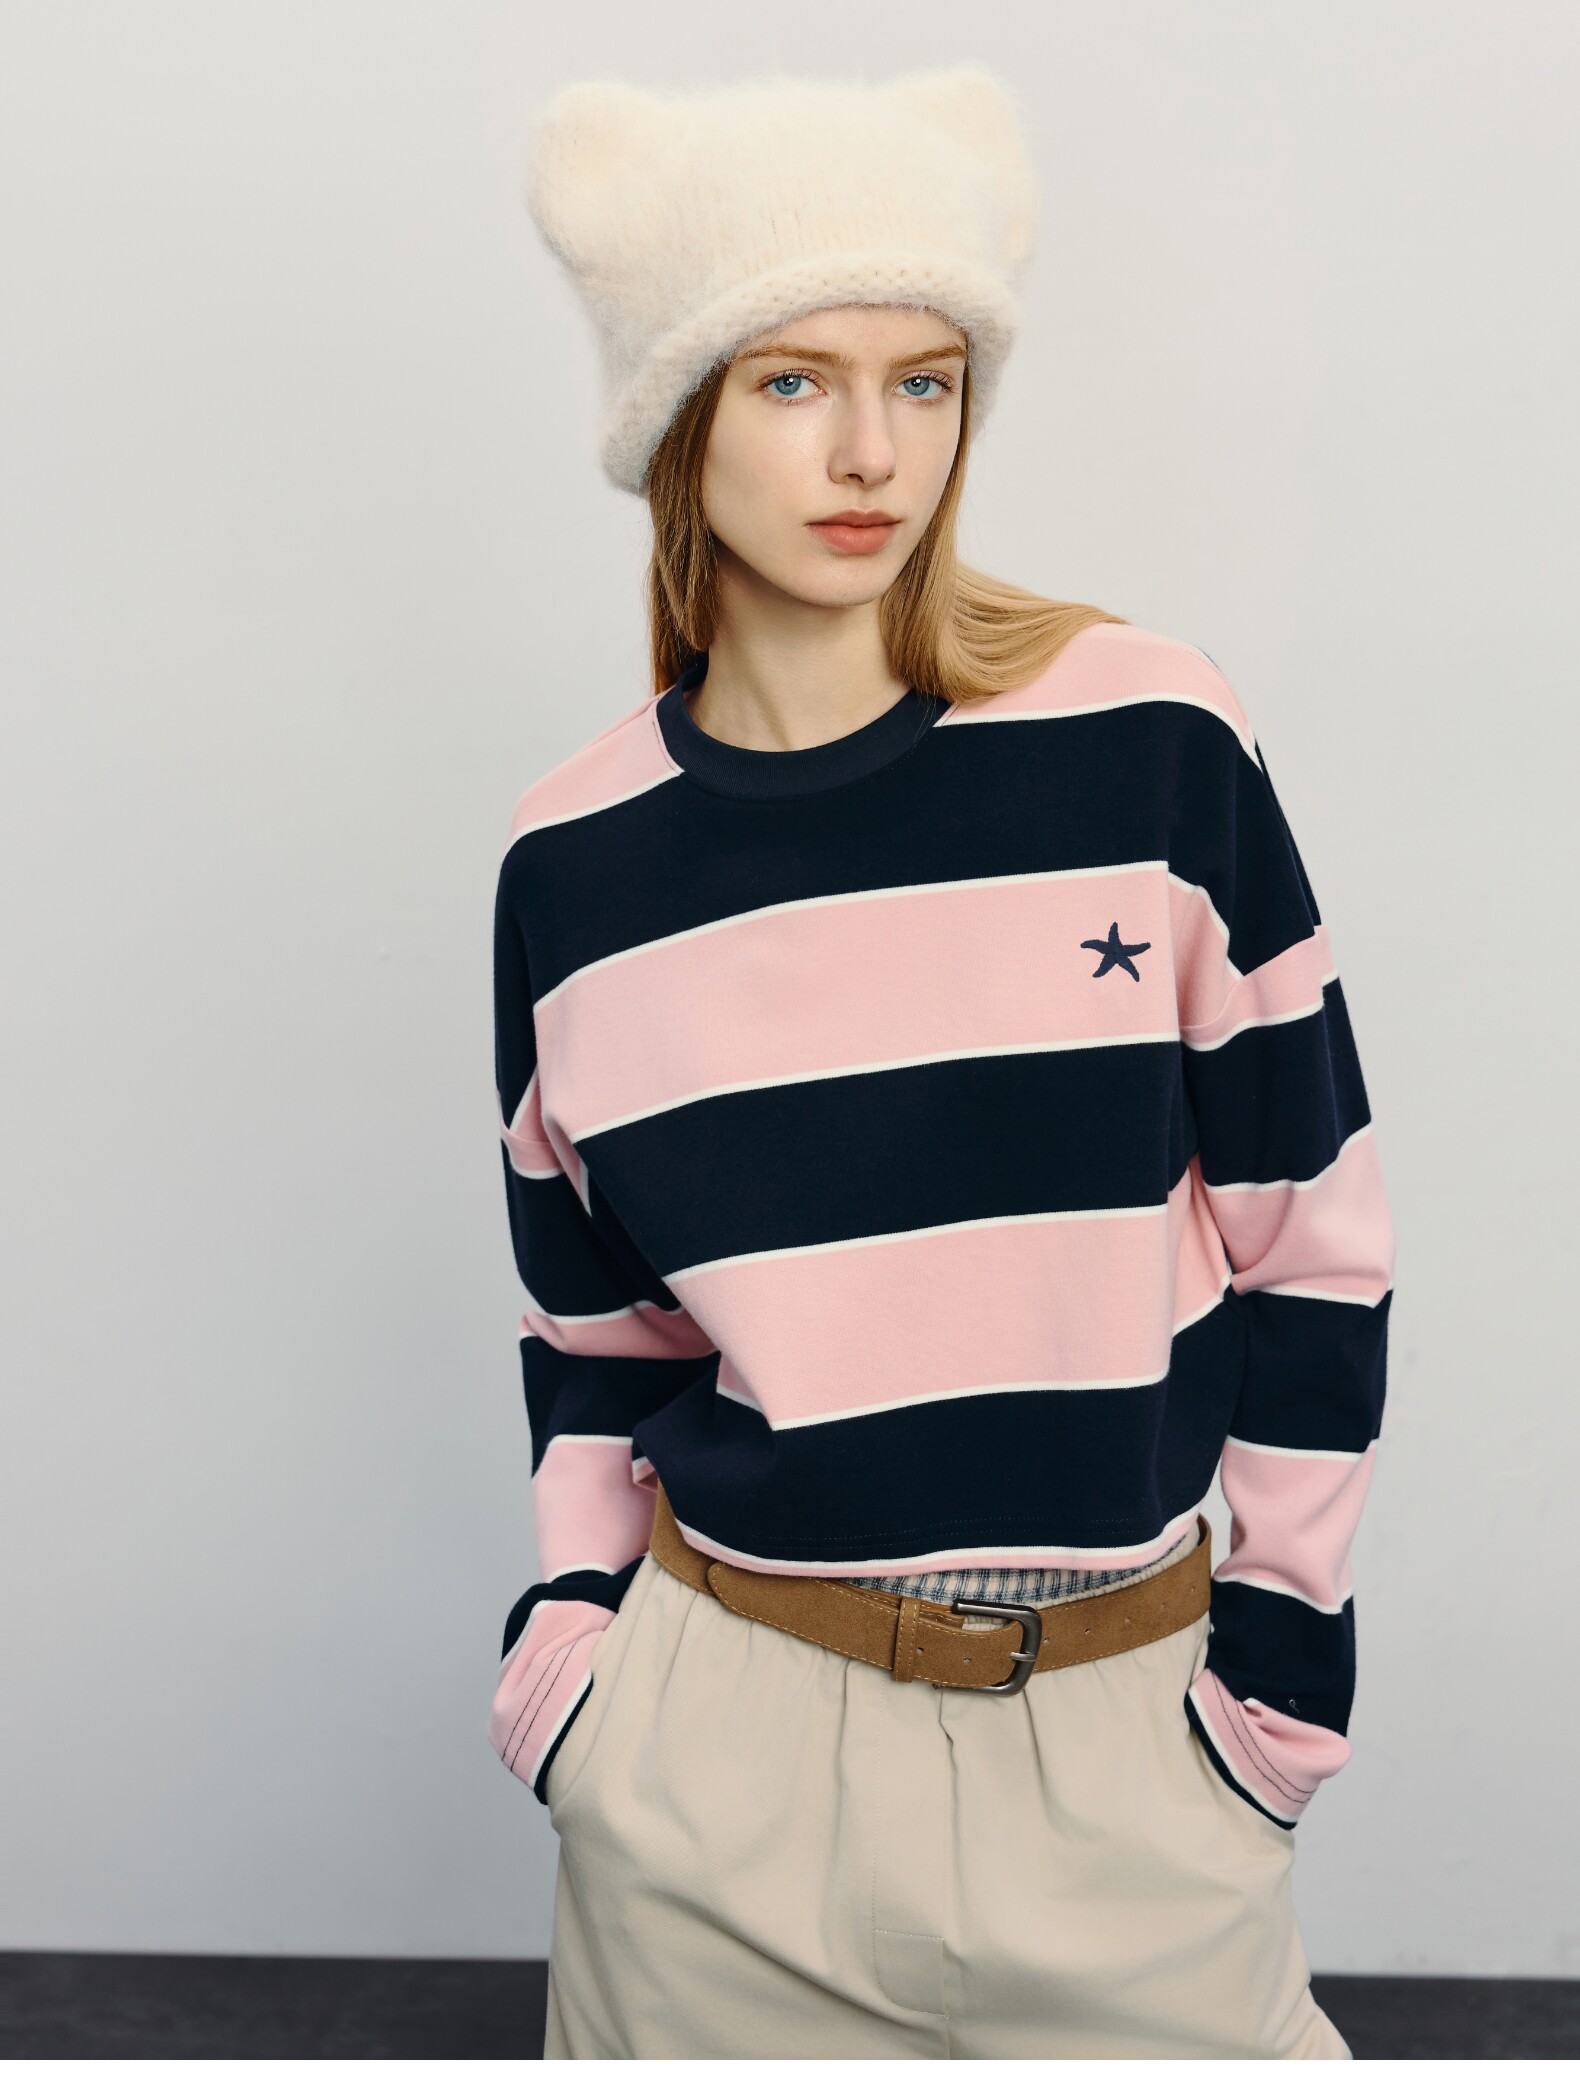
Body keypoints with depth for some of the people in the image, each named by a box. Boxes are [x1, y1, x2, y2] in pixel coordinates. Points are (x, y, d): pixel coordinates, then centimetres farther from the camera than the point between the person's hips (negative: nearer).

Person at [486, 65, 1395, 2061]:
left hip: (1123, 1728, -1)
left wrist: (1285, 1664, 0)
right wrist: (564, 1661, 2)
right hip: (726, 1742, 2)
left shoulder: (1153, 739, -9)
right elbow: (591, 1321, 8)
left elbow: (1308, 1225, -2)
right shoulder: (575, 854, -3)